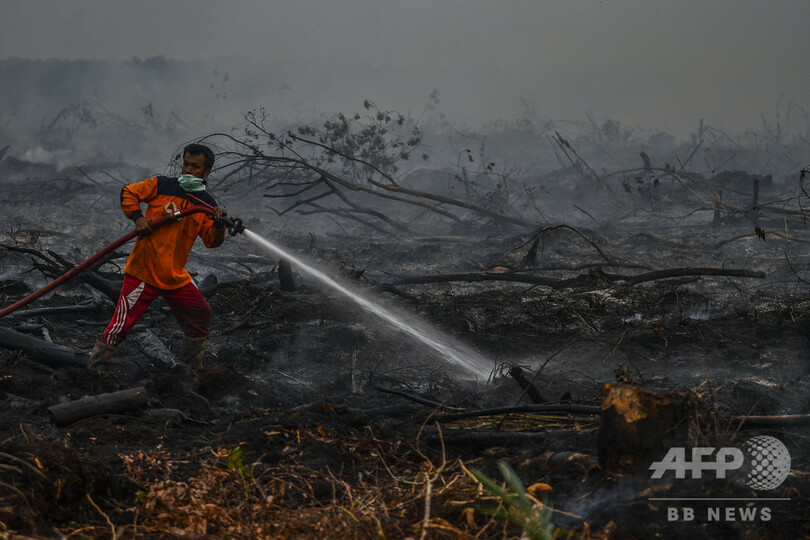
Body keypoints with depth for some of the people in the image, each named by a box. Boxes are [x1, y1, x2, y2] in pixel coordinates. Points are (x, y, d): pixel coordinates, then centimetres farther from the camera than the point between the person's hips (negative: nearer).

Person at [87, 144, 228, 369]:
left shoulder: (207, 204, 6)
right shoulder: (162, 186, -1)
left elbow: (211, 241, 0)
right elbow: (128, 193, 5)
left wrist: (219, 225, -20)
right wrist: (137, 217, -10)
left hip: (175, 276, 5)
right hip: (142, 272, -5)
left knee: (200, 316, 13)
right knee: (120, 327, -9)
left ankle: (192, 369, 32)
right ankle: (91, 372, 2)